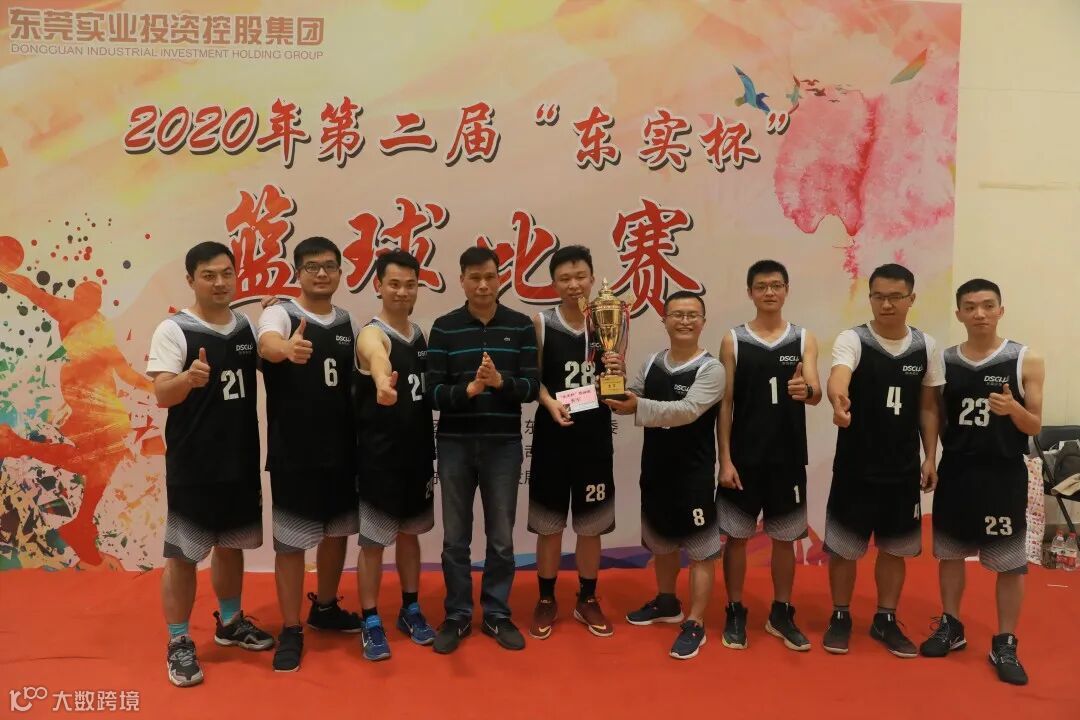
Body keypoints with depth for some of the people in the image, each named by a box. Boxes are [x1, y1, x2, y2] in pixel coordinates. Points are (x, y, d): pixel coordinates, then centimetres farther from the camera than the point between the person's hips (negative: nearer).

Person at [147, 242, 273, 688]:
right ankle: (179, 643, 17)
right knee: (182, 554, 2)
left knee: (231, 545, 18)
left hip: (241, 460, 5)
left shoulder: (248, 327, 5)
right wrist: (189, 377, -40)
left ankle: (229, 623, 36)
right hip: (192, 465, -5)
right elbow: (162, 394, -18)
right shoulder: (173, 330, -10)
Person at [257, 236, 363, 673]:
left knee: (338, 531, 17)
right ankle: (290, 631, 17)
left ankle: (325, 607, 38)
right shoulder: (280, 314, -10)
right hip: (294, 453, -5)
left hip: (341, 449, 6)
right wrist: (288, 348, -58)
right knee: (291, 540, 3)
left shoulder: (347, 322, 7)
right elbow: (267, 344, -34)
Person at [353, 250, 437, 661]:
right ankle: (371, 624, 18)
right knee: (373, 541, 4)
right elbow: (378, 359, -42)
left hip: (418, 453, 6)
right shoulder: (372, 335, -16)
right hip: (380, 457, -6)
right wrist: (382, 383, -65)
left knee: (409, 534, 18)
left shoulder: (421, 335, 7)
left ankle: (411, 611, 32)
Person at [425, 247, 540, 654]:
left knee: (501, 537, 10)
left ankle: (497, 613, 26)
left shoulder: (520, 326, 1)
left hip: (504, 444, 0)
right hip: (455, 444, 0)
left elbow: (532, 388, -4)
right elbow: (433, 393, -6)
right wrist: (468, 389, -24)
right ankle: (457, 615, 24)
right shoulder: (444, 328, 0)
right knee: (455, 538, 10)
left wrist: (501, 382, -23)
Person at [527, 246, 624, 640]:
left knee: (591, 523, 12)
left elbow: (617, 386, 6)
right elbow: (533, 379, -3)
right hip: (553, 433, -1)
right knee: (549, 523, 9)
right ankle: (546, 600, 26)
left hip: (594, 434, 2)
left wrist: (617, 372, -15)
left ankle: (587, 601, 29)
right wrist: (550, 403, -21)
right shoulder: (541, 323, -2)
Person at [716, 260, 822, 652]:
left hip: (788, 457, 1)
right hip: (743, 456, -1)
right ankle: (735, 613, 21)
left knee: (785, 538, 12)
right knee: (737, 536, 6)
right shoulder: (733, 340, -1)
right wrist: (725, 459, -8)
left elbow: (816, 394, -9)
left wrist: (805, 391, -34)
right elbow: (725, 403, -2)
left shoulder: (804, 339, 2)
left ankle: (781, 614, 27)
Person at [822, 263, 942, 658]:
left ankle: (885, 620, 30)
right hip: (855, 465, -3)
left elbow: (928, 407, 9)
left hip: (903, 467, 4)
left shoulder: (926, 346, 2)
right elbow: (838, 376, -33)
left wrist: (930, 457, 4)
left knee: (895, 547, 13)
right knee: (844, 545, 6)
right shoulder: (852, 339, -12)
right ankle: (840, 617, 25)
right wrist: (838, 399, -56)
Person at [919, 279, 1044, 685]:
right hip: (955, 472, 3)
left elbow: (1035, 427, -3)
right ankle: (950, 627, 29)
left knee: (1010, 563, 4)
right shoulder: (944, 361, 2)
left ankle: (1005, 644, 18)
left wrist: (1014, 409, -23)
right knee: (949, 553, 13)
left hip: (1004, 475, -3)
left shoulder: (1026, 362, -5)